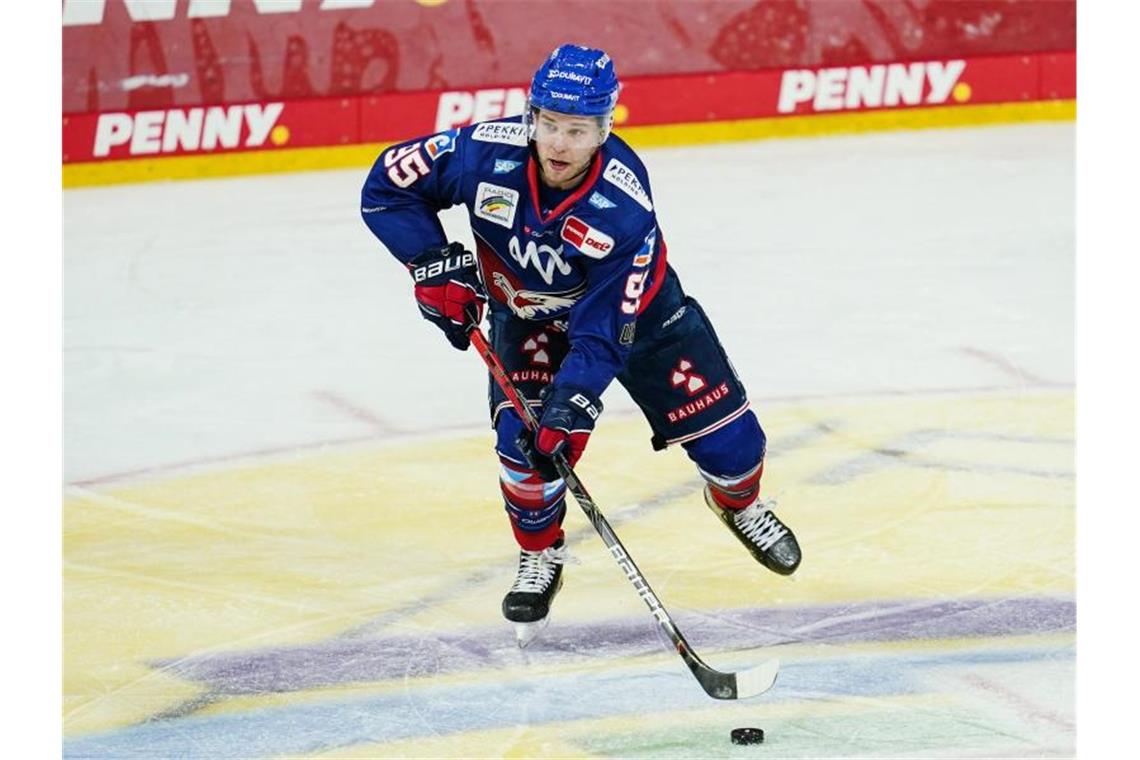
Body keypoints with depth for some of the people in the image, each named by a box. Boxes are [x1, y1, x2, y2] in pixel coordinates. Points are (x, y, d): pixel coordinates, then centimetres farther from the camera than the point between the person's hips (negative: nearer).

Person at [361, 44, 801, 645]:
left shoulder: (624, 205, -37)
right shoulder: (486, 153, -33)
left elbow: (604, 329, -34)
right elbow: (388, 184, -19)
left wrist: (572, 404, -43)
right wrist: (434, 266, -27)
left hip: (630, 304, -1)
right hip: (524, 312, 1)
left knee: (724, 431, -1)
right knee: (523, 437, -20)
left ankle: (739, 503, 36)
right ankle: (540, 556, 9)